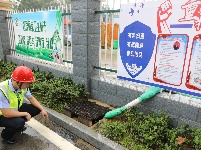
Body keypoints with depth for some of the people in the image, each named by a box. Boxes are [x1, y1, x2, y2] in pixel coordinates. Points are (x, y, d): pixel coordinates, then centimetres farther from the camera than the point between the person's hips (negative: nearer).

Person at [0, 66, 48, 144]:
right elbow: (6, 113, -35)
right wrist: (25, 114, -25)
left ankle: (18, 124, 14)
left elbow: (31, 98, 0)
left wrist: (42, 109, -9)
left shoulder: (22, 86, -15)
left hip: (15, 109, 7)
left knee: (36, 109, -6)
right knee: (19, 123, -33)